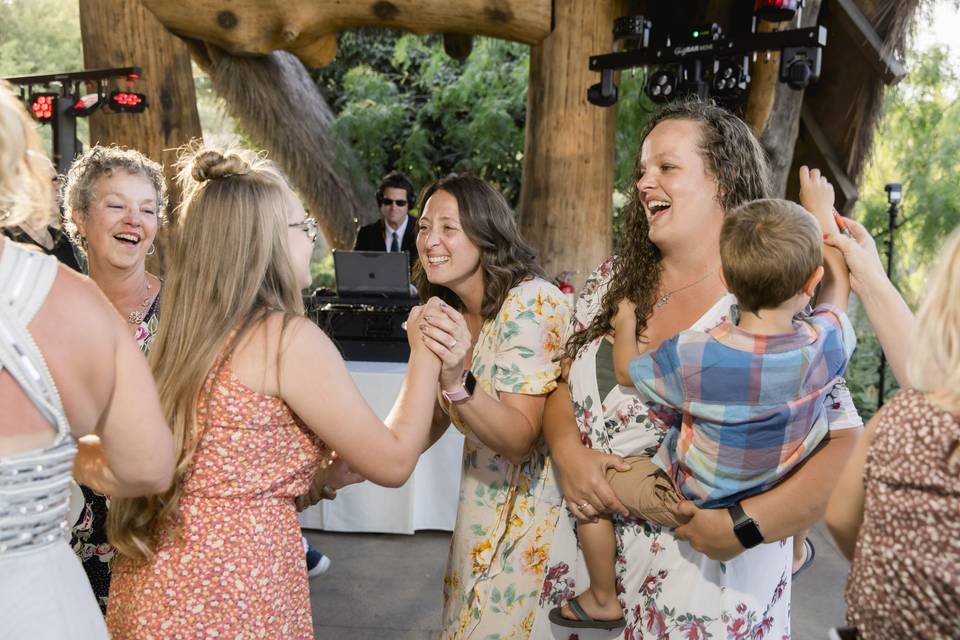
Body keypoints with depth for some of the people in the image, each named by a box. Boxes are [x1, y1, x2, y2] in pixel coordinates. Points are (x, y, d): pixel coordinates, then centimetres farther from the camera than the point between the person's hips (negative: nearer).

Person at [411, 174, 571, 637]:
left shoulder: (530, 304, -23)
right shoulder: (450, 310, 1)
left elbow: (521, 438, -27)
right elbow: (432, 425, 5)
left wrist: (458, 383, -41)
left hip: (535, 508, -7)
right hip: (485, 503, 7)